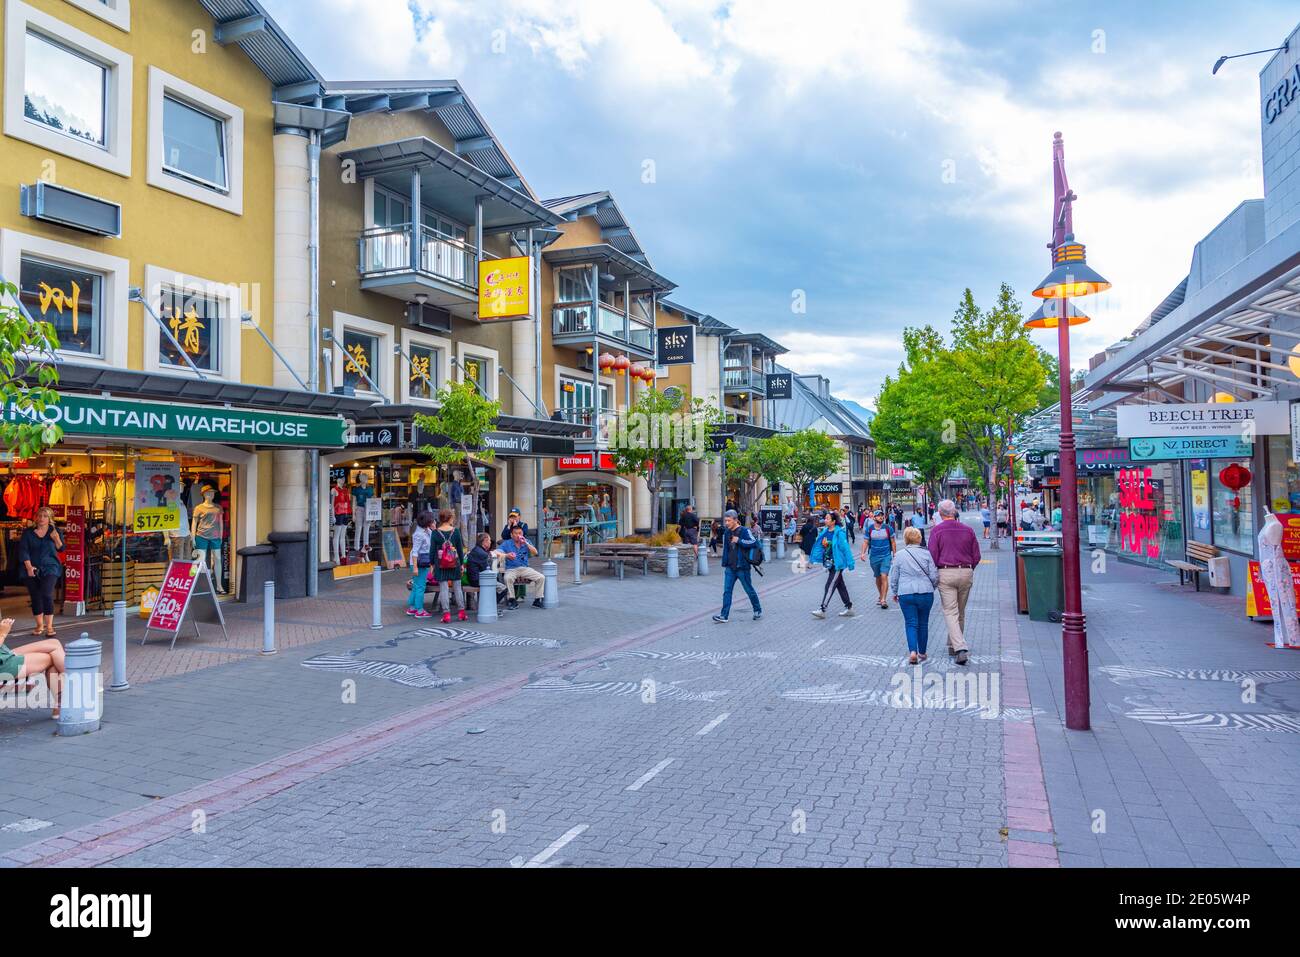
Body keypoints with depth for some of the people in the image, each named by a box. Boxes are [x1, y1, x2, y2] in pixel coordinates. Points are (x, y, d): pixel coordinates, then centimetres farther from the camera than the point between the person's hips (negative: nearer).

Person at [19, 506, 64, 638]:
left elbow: (61, 549, 6)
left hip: (49, 568, -2)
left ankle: (49, 626, -11)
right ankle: (40, 625, 16)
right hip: (32, 569, 2)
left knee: (47, 594, -15)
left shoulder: (55, 531, 4)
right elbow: (23, 551, 0)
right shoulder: (28, 533, 5)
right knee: (35, 597, 5)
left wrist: (56, 539, -14)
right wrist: (29, 566, -11)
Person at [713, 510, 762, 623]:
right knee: (727, 591, -1)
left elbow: (754, 542, -21)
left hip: (742, 567, -5)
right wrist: (724, 563, 16)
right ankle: (724, 616, 0)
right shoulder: (726, 532, 9)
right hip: (730, 568, 6)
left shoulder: (744, 531, -10)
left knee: (749, 590, 8)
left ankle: (758, 610, 27)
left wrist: (739, 541, -21)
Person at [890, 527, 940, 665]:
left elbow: (893, 577, 4)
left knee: (911, 623, 3)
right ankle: (922, 653, 24)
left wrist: (895, 592, 19)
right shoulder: (927, 554, -1)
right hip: (926, 594, 1)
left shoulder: (899, 555, -1)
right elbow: (934, 576, -2)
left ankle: (913, 651, -15)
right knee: (923, 624, 14)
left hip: (906, 594, -1)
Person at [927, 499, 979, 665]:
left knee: (951, 612, -3)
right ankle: (953, 645, 27)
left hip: (945, 573, -3)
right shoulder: (968, 529, 4)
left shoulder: (937, 531, -5)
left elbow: (932, 556, -8)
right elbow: (976, 556, 6)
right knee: (961, 612, 16)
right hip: (966, 573, 4)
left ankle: (960, 648, -17)